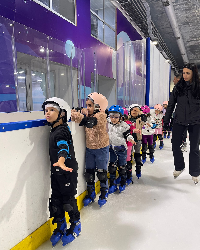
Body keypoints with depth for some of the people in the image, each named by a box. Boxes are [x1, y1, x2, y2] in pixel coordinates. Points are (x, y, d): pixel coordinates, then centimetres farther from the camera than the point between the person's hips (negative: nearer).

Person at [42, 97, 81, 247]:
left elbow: (64, 147, -37)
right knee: (56, 199, 14)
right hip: (56, 172, 8)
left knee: (68, 199, 6)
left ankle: (76, 226, 28)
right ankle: (60, 227, 33)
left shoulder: (62, 130, -19)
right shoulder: (54, 129, 9)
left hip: (68, 172, -8)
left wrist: (61, 161, -55)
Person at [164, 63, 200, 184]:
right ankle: (179, 167, 29)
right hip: (179, 121, 2)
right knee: (175, 145, 5)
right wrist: (166, 120, 3)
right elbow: (171, 105, 5)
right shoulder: (178, 87, 2)